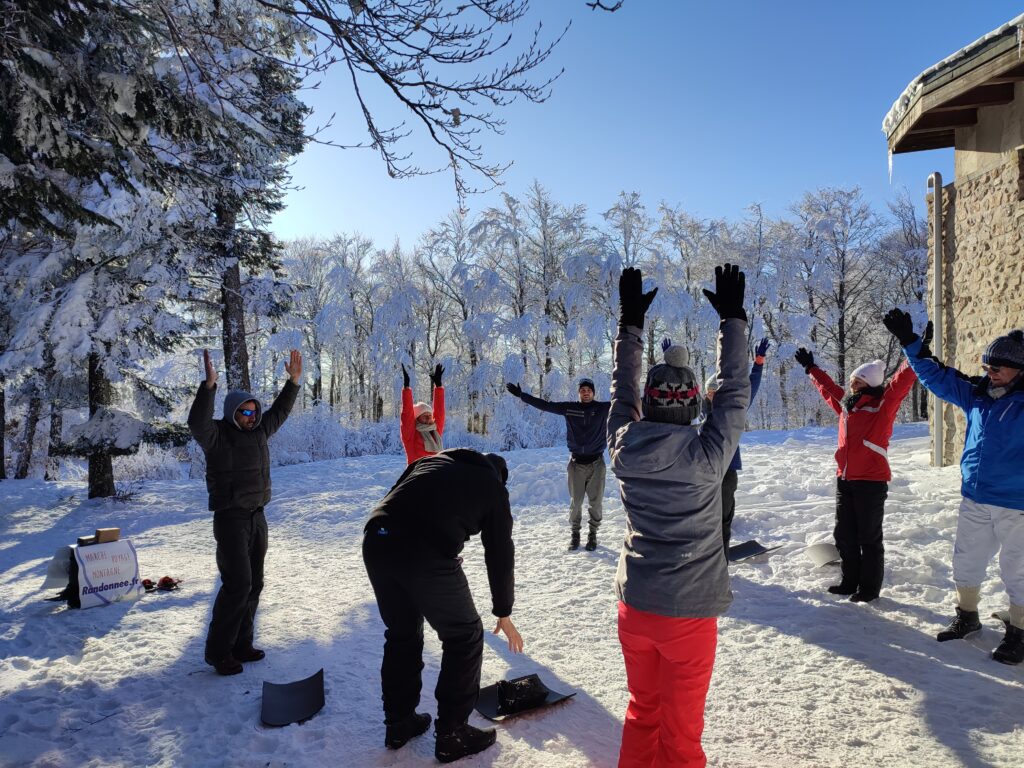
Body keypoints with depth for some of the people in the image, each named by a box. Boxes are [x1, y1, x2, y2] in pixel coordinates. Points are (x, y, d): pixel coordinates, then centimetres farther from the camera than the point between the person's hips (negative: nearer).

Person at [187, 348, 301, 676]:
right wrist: (209, 385, -39)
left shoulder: (259, 430, 10)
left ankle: (241, 644, 23)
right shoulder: (216, 435, -9)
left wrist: (293, 381, 15)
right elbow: (197, 422, -30)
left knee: (254, 584, 11)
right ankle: (218, 651, 3)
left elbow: (280, 411, 22)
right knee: (237, 584, -12)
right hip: (230, 519, -8)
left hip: (257, 517, 8)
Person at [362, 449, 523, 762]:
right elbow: (500, 554, 23)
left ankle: (398, 723, 39)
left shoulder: (432, 460, 30)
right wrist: (504, 613, 33)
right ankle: (452, 735, 26)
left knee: (401, 633, 27)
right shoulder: (493, 487, 20)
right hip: (427, 553, -5)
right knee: (464, 637, 18)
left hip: (375, 540, 5)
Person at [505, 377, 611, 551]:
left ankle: (593, 534, 21)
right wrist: (521, 395, 0)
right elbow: (545, 405, 3)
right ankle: (574, 533, 23)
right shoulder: (569, 408, 1)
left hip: (596, 463, 0)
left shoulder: (603, 409, -2)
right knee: (575, 502, 6)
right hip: (576, 463, 1)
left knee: (595, 502, 4)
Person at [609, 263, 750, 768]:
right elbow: (735, 393, -6)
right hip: (689, 611, -3)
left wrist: (630, 322, 12)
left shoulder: (625, 450, -9)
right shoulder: (707, 455, -17)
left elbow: (622, 390, 5)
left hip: (635, 606, 4)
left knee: (642, 711, 23)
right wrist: (732, 318, 1)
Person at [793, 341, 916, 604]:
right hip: (844, 480, 7)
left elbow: (903, 380, -19)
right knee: (844, 535, 15)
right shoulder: (846, 403, 11)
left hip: (871, 481, -7)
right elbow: (827, 387, 29)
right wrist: (811, 368, 39)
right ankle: (850, 581, 29)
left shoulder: (883, 404, -7)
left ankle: (869, 588, 18)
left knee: (869, 537, 4)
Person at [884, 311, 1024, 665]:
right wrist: (909, 341, 6)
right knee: (966, 561, 17)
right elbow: (937, 375, 9)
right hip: (974, 499, 5)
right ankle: (967, 616, 36)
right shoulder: (976, 394, 4)